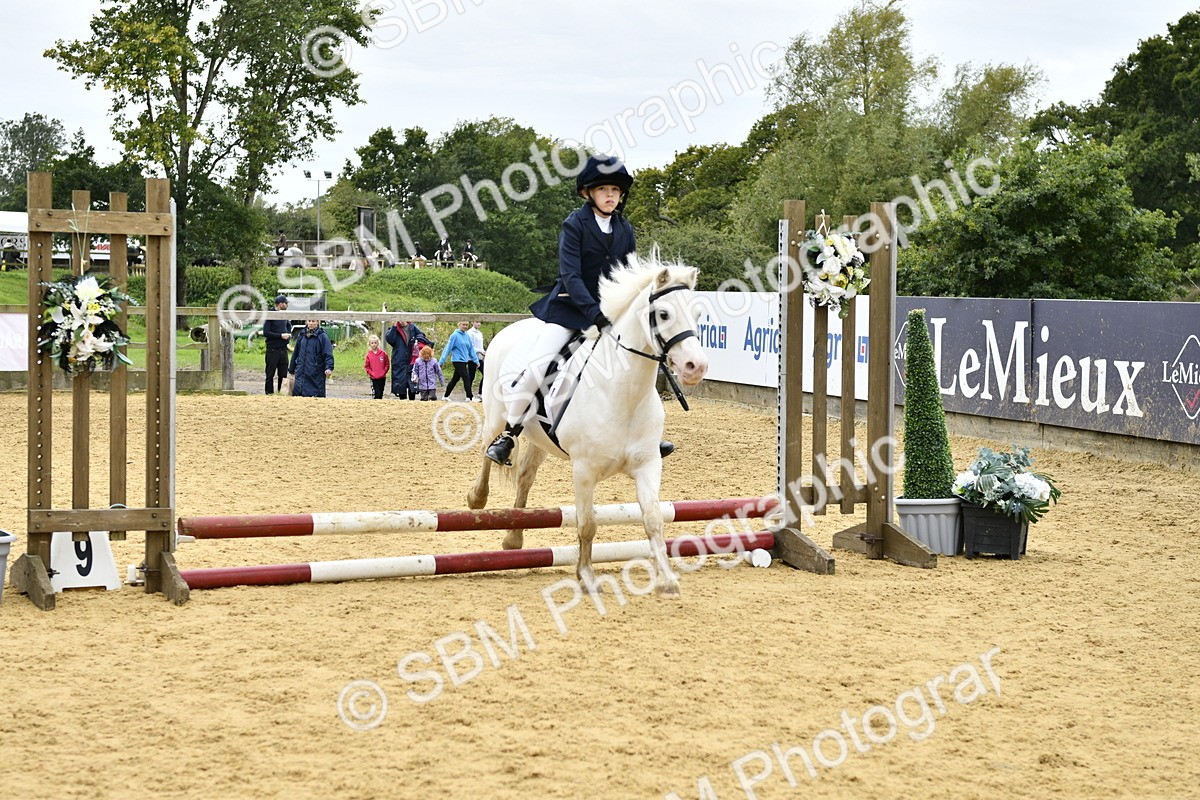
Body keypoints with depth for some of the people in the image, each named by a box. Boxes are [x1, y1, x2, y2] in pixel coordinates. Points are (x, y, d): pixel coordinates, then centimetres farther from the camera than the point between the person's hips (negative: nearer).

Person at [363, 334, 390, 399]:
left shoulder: (383, 353, -1)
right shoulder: (369, 355, -2)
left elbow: (387, 364, 5)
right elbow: (366, 366, 3)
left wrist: (384, 372, -5)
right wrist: (371, 373, -8)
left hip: (382, 377, 2)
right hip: (373, 378, -2)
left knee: (381, 394, 10)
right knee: (376, 394, -9)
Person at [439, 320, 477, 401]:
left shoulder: (467, 336, 10)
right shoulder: (455, 335, -10)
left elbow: (471, 349, 16)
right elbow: (448, 348, -11)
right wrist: (441, 361, -12)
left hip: (464, 360, 7)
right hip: (458, 360, -7)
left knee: (455, 379, 13)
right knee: (466, 378, -10)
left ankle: (446, 396, 23)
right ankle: (470, 397, -5)